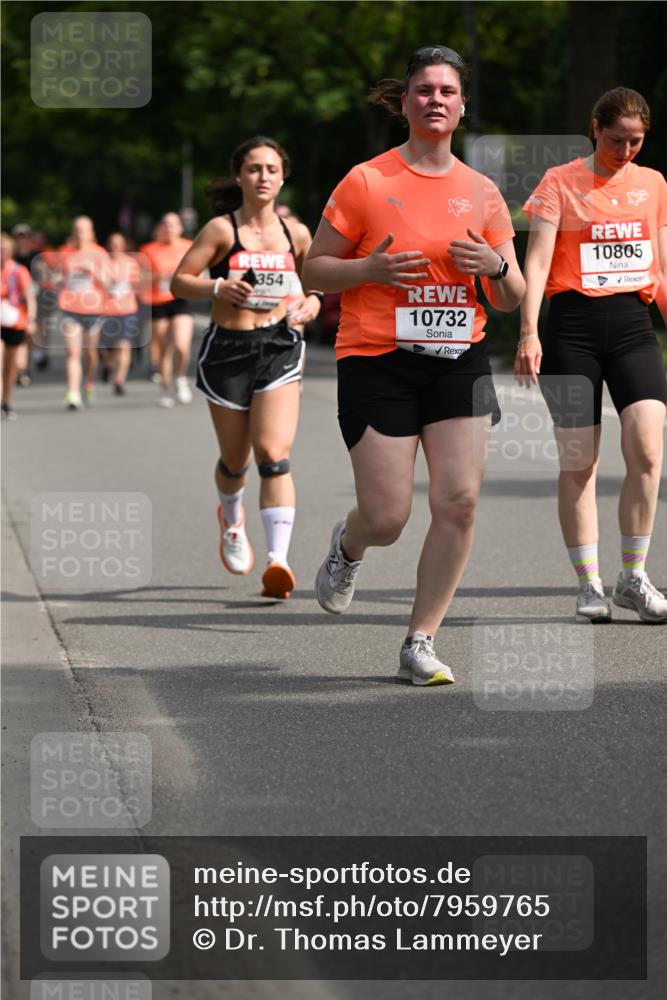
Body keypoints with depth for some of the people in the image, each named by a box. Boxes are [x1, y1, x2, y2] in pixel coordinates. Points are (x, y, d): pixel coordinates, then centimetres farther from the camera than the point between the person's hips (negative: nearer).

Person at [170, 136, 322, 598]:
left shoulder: (296, 233, 6)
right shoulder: (222, 230, -2)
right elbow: (179, 281, -4)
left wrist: (311, 304, 0)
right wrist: (219, 287, -21)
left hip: (279, 347, 0)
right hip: (228, 349, 0)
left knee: (274, 455, -17)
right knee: (235, 459, 13)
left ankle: (279, 560, -24)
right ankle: (232, 520, 48)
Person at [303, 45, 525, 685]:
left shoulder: (481, 193, 9)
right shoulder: (366, 182, -1)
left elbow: (511, 299, 13)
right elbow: (314, 270, 3)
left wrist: (495, 267, -9)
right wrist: (371, 269, -15)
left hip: (459, 360, 3)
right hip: (377, 361, -3)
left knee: (459, 501, -10)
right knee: (387, 518, -6)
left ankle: (420, 643, 3)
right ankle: (347, 548, 32)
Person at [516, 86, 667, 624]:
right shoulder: (559, 183, 1)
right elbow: (536, 260, -5)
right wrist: (529, 332, -16)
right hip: (573, 323, -2)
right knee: (579, 462, -1)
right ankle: (589, 586, 7)